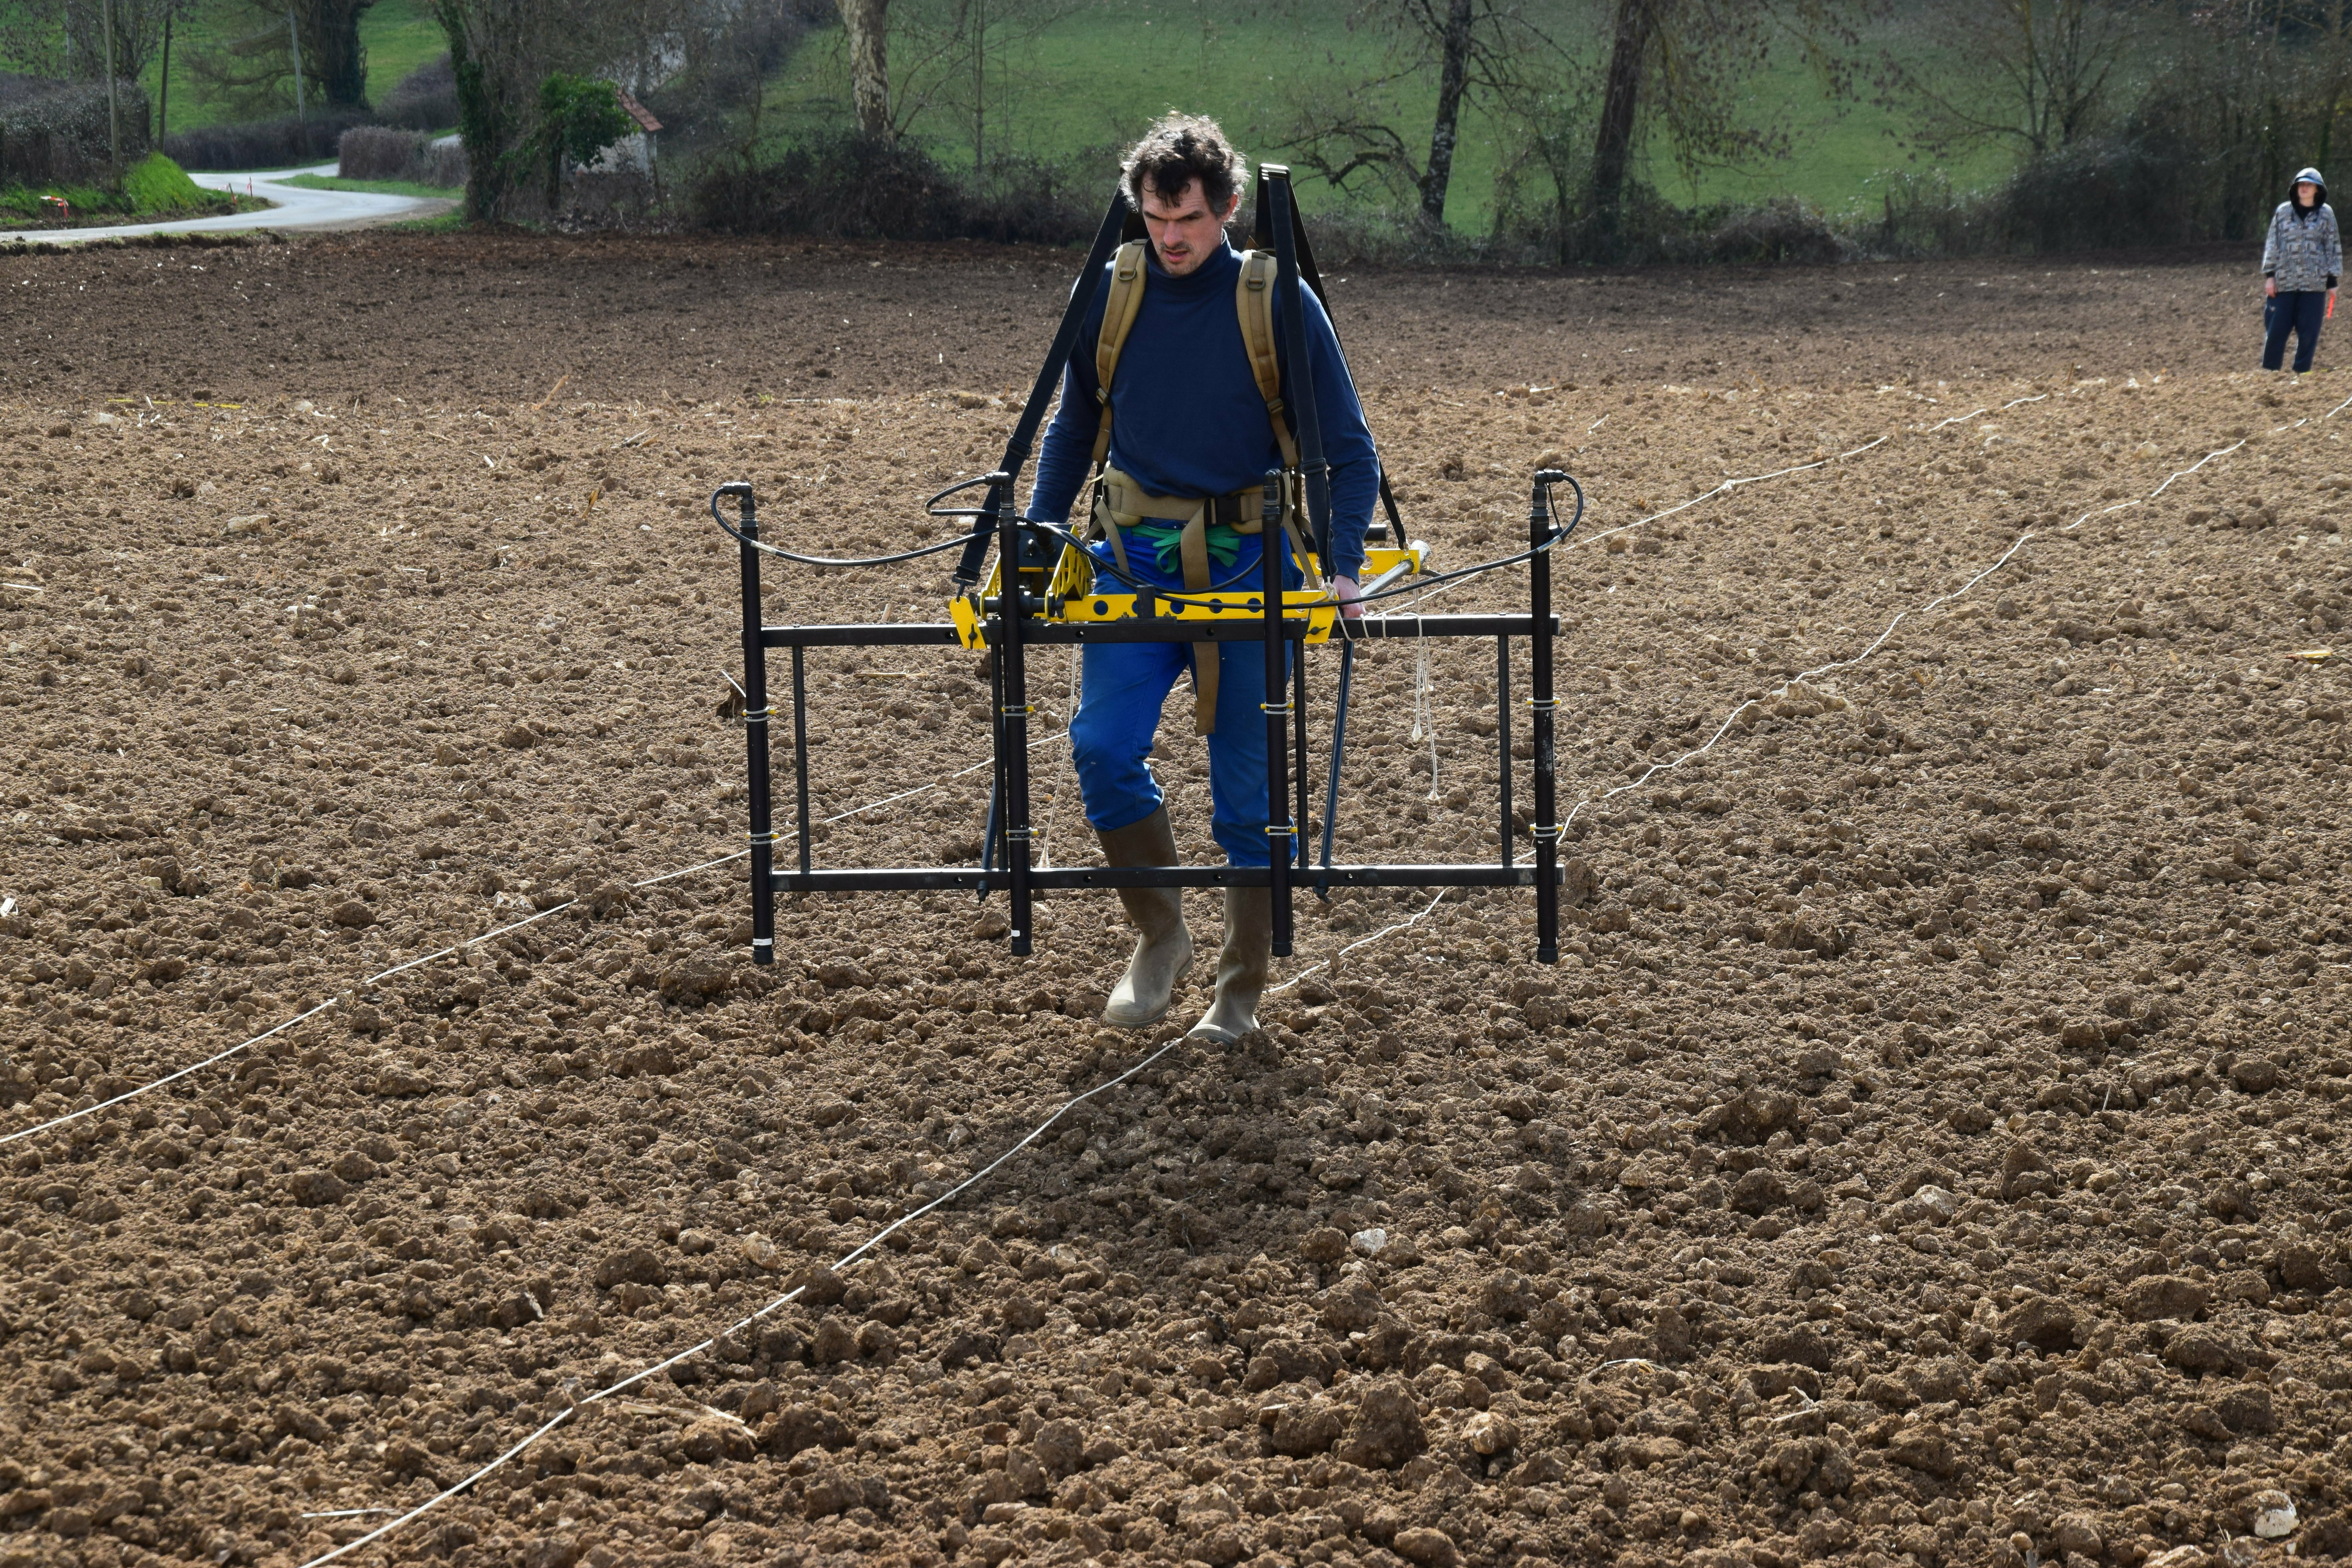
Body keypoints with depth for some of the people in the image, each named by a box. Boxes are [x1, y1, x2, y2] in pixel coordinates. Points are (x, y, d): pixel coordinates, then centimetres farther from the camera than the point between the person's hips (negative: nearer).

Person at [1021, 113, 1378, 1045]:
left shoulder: (1279, 303, -4)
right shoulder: (1109, 295, 3)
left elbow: (1348, 451, 0)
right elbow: (1074, 428, 18)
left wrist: (1342, 567, -13)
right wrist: (1036, 541, 8)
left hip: (1247, 560, -2)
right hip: (1135, 557, 2)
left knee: (1247, 784, 2)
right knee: (1103, 747, -15)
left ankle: (1241, 991, 16)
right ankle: (1158, 937, 6)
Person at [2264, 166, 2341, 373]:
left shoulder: (2326, 214, 5)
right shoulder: (2283, 211, 5)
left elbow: (2333, 248, 8)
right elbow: (2272, 244, 6)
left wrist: (2332, 281, 4)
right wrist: (2270, 275, 0)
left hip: (2315, 282, 0)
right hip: (2284, 281, 0)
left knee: (2309, 331, 1)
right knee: (2277, 329, -1)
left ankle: (2301, 372, 10)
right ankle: (2269, 370, 7)